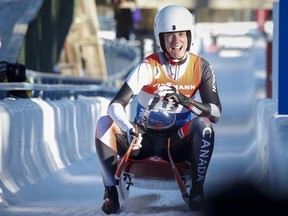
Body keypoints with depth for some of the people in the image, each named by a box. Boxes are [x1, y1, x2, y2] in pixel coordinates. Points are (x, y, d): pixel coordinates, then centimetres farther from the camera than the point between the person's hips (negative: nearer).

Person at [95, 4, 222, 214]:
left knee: (203, 124, -30)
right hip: (144, 140, 0)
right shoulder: (149, 67, -13)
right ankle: (111, 191, -22)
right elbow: (116, 105, -22)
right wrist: (128, 128, -44)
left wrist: (186, 101, -30)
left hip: (176, 142, 0)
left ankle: (197, 188, -19)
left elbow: (216, 113, -12)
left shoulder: (201, 67, -5)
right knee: (105, 123, -25)